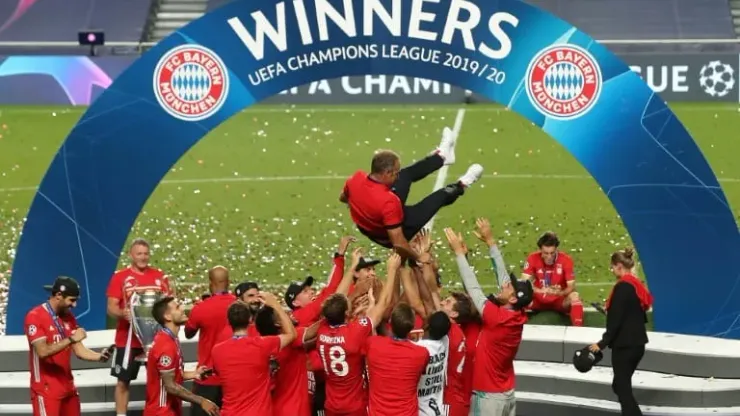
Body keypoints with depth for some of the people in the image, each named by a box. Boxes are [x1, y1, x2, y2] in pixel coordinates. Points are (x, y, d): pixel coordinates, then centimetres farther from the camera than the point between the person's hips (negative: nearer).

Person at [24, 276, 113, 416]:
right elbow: (43, 351, -24)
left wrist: (100, 356, -10)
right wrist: (70, 339, -29)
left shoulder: (68, 317, 10)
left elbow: (79, 350, 8)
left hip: (67, 386, 8)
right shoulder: (35, 317, -13)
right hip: (46, 389, -8)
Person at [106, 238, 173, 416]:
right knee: (123, 380, 3)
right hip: (128, 338, -2)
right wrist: (122, 313, -28)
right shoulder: (120, 277, -3)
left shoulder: (160, 276, 7)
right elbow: (111, 307, -6)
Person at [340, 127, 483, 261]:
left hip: (367, 227, 6)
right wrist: (418, 258, -20)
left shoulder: (356, 178, -23)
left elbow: (343, 198, 3)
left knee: (407, 174, 15)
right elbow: (398, 244, -37)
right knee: (440, 196, 8)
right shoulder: (388, 202, -42)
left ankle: (442, 156, 40)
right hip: (389, 238, -6)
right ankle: (461, 186, 40)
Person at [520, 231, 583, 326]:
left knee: (574, 296, -32)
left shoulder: (566, 260, -17)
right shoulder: (533, 259, -14)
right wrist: (540, 291, -40)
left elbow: (571, 287, -17)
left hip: (559, 300, -1)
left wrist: (560, 293, -41)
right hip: (538, 300, 1)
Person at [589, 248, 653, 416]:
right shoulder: (637, 285, 12)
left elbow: (615, 321, -19)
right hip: (637, 343, 9)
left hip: (624, 344, -9)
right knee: (621, 385, 18)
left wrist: (603, 343, -17)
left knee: (622, 388, -5)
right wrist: (610, 311, 25)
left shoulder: (622, 287, -15)